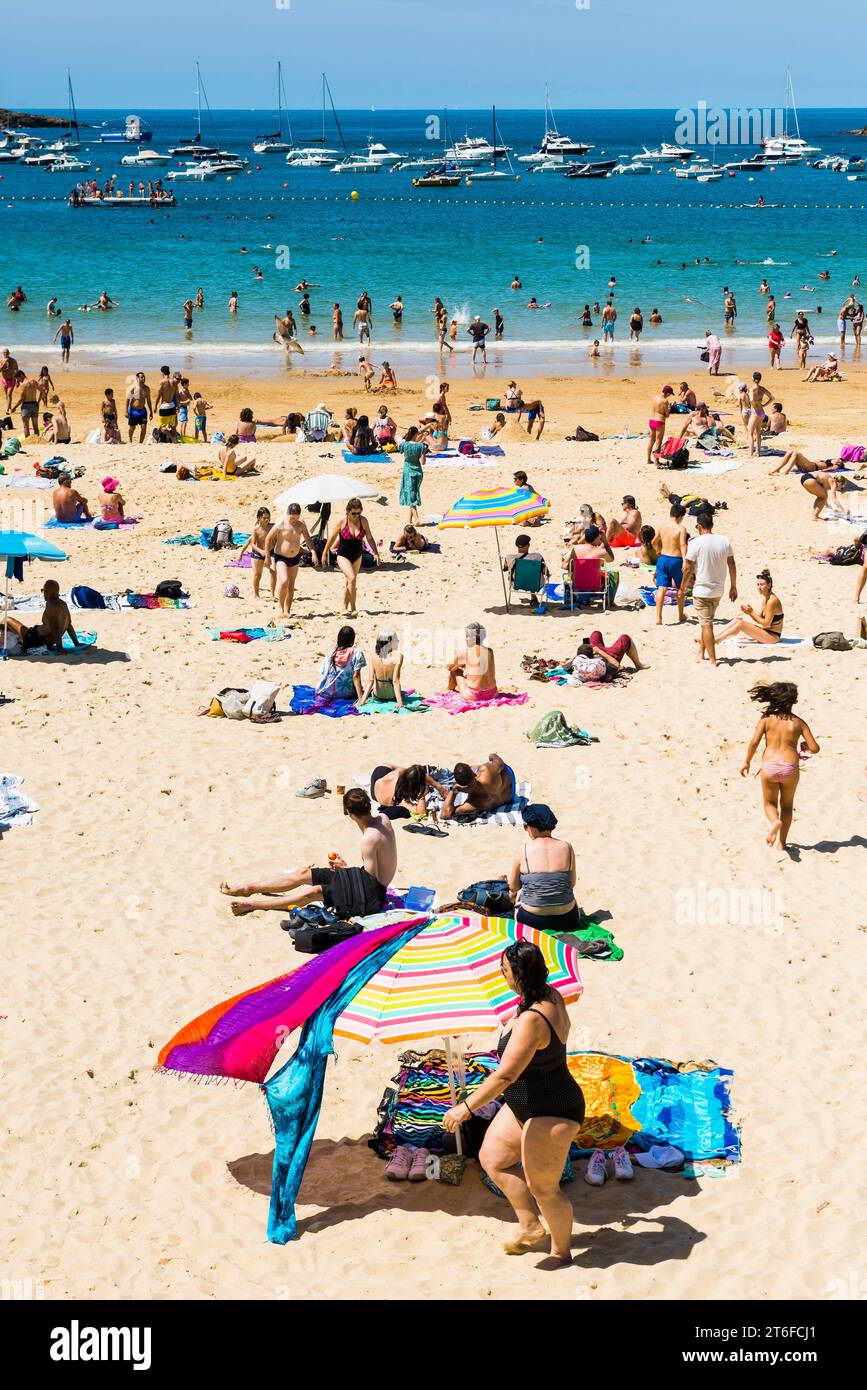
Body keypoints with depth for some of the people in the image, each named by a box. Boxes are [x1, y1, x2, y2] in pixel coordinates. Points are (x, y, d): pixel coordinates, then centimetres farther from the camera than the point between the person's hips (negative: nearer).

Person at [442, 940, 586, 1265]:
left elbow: (505, 1075, -32)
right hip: (525, 1104, 11)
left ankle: (562, 1252, 27)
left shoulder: (531, 1020, -32)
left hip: (549, 1114, -11)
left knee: (542, 1188, 6)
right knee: (492, 1158, 19)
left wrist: (466, 1107, -24)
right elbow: (563, 1028, 21)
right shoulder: (551, 997, -3)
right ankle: (531, 1227, 33)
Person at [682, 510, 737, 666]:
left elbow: (688, 568, -11)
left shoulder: (696, 543, -14)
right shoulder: (725, 541, 0)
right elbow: (732, 565, 4)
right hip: (718, 590, 5)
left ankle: (712, 660, -2)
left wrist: (683, 586, 4)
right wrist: (733, 586, 14)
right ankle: (701, 652, 33)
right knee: (707, 622, 22)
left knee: (706, 625, -1)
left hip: (702, 590, -5)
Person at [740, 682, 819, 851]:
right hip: (790, 768, 0)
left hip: (769, 767, 0)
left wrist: (747, 762, 5)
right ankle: (782, 843, 18)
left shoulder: (767, 718, 0)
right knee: (787, 805, 21)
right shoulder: (798, 723, 1)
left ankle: (775, 821, -13)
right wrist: (805, 746, 22)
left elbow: (754, 742, -8)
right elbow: (815, 749, -1)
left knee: (769, 803, 20)